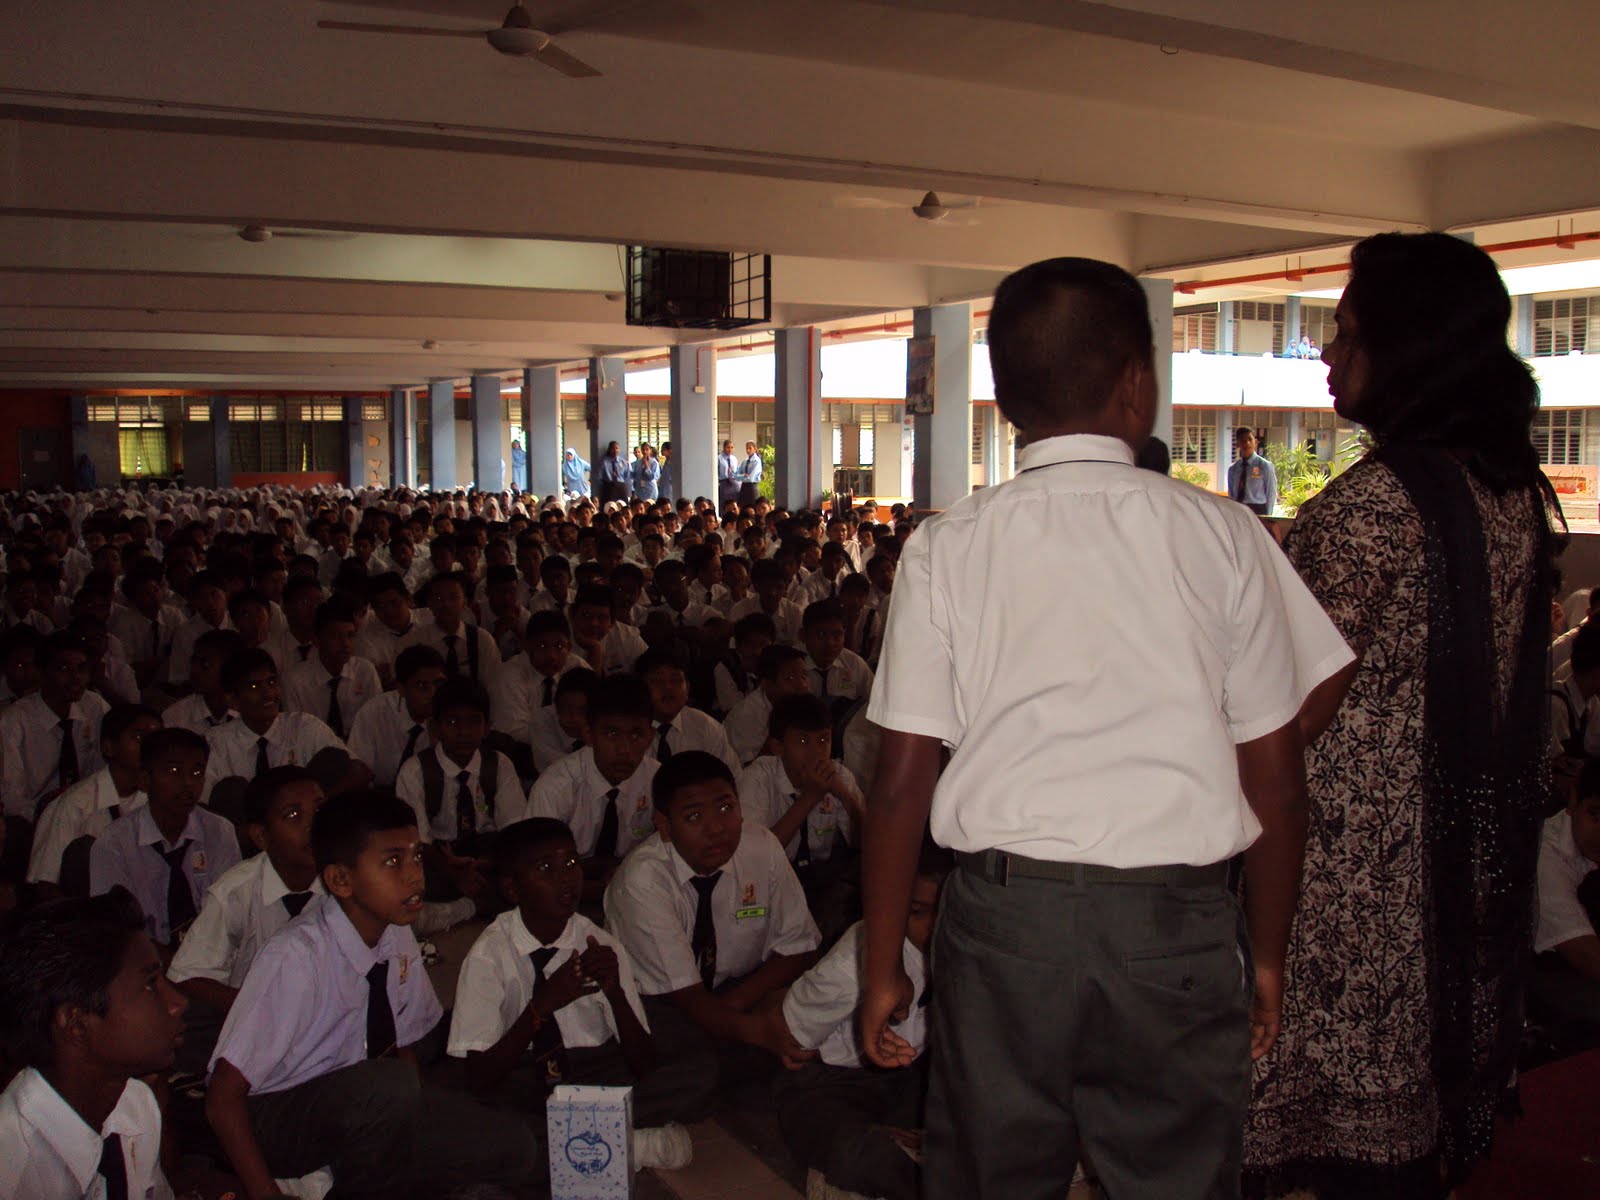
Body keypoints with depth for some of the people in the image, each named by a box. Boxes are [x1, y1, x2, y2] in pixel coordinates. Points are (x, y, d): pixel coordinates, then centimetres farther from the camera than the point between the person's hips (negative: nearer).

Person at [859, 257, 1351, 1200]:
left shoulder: (947, 547, -2)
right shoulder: (1224, 536, -1)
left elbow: (904, 779, -3)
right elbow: (1275, 778, 1)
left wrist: (884, 965, 8)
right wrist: (1268, 956, 13)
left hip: (1003, 917, 1)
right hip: (1180, 928, 0)